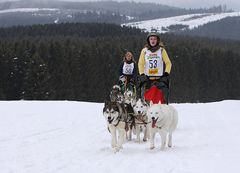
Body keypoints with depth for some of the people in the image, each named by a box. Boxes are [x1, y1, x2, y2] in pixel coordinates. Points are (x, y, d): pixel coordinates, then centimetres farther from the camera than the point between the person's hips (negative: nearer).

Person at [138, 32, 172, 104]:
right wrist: (142, 74, -1)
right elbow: (141, 64, 12)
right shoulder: (144, 51, 10)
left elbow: (168, 63, 8)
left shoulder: (162, 50, 7)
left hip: (160, 79, -1)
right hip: (147, 78, 1)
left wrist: (166, 73, -5)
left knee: (163, 97, -12)